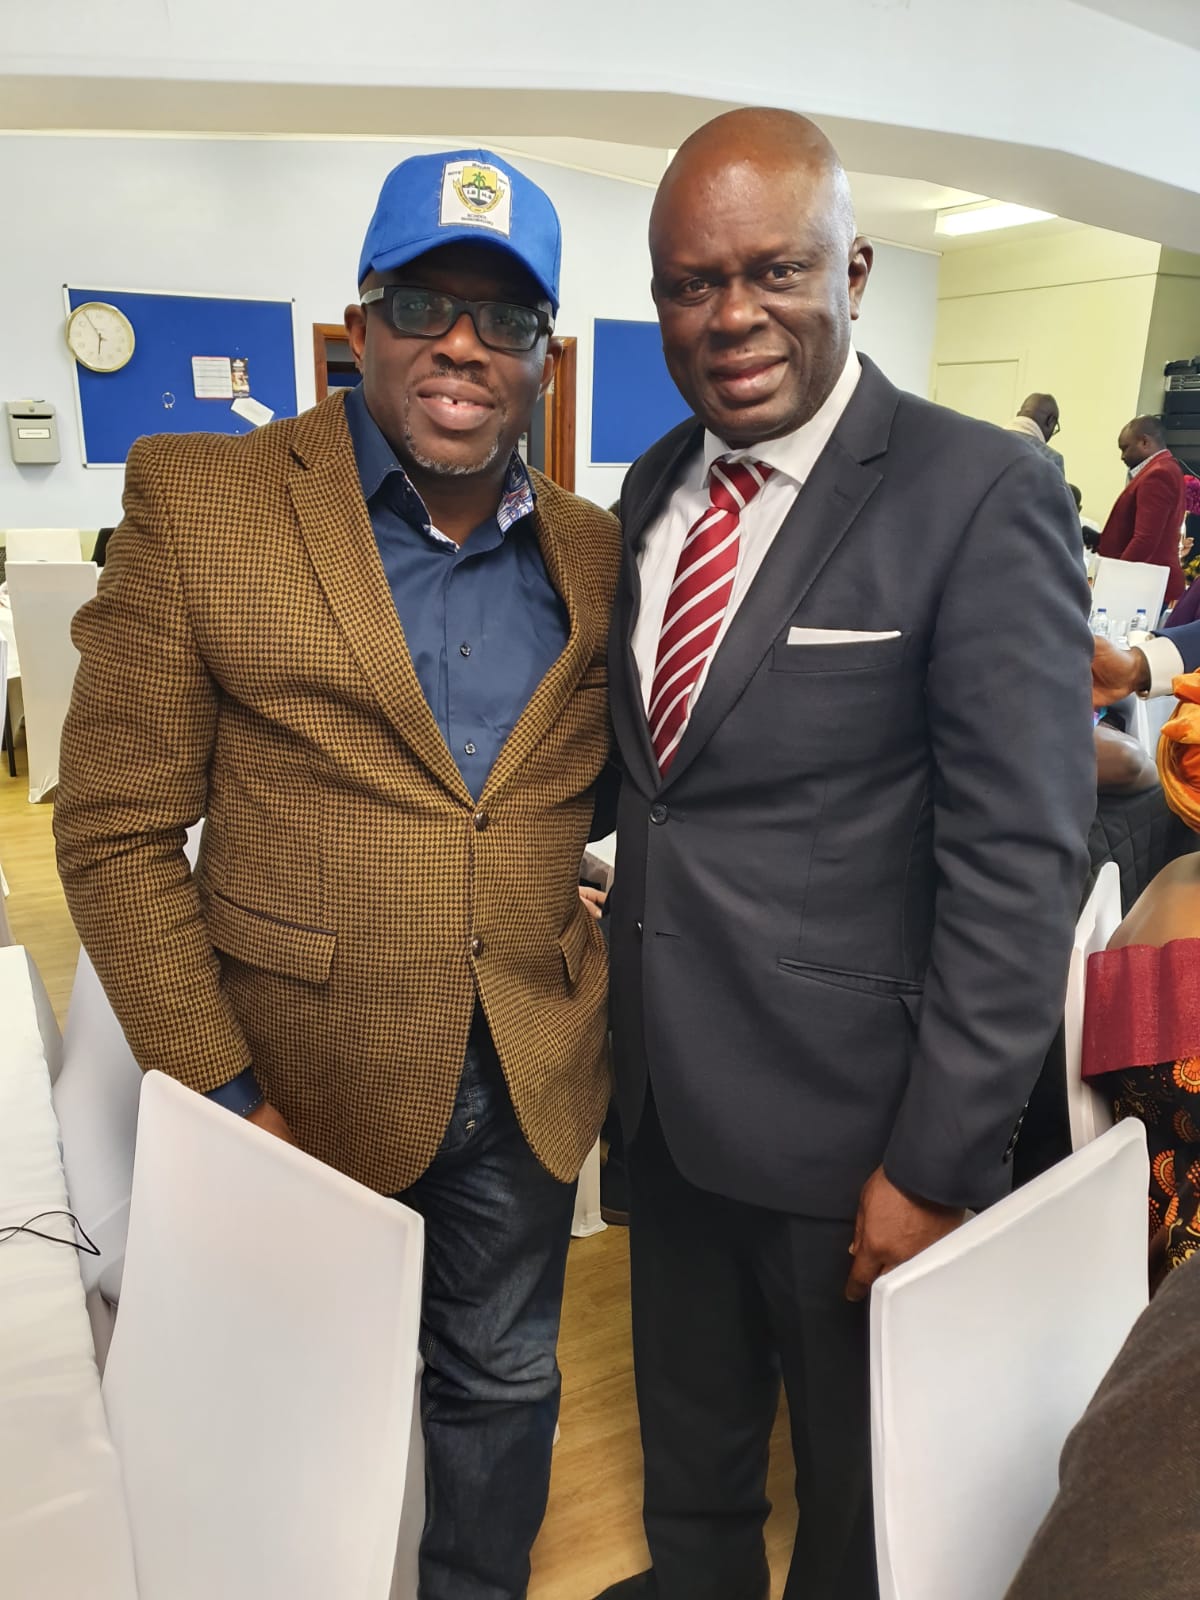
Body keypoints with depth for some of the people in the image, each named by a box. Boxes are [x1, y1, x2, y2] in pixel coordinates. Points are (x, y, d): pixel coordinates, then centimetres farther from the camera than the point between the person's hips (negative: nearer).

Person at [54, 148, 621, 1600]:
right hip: (309, 1081, -3)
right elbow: (116, 830, -10)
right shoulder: (198, 500, -10)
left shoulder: (592, 552, 1)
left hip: (534, 1081, 4)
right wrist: (219, 1092, -13)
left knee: (502, 1381, 24)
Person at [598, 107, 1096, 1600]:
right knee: (688, 1450, 29)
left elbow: (1019, 862, -18)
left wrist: (936, 1162, -17)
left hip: (846, 1114, -5)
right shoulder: (654, 487, 5)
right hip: (667, 1086, 6)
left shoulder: (981, 497, -16)